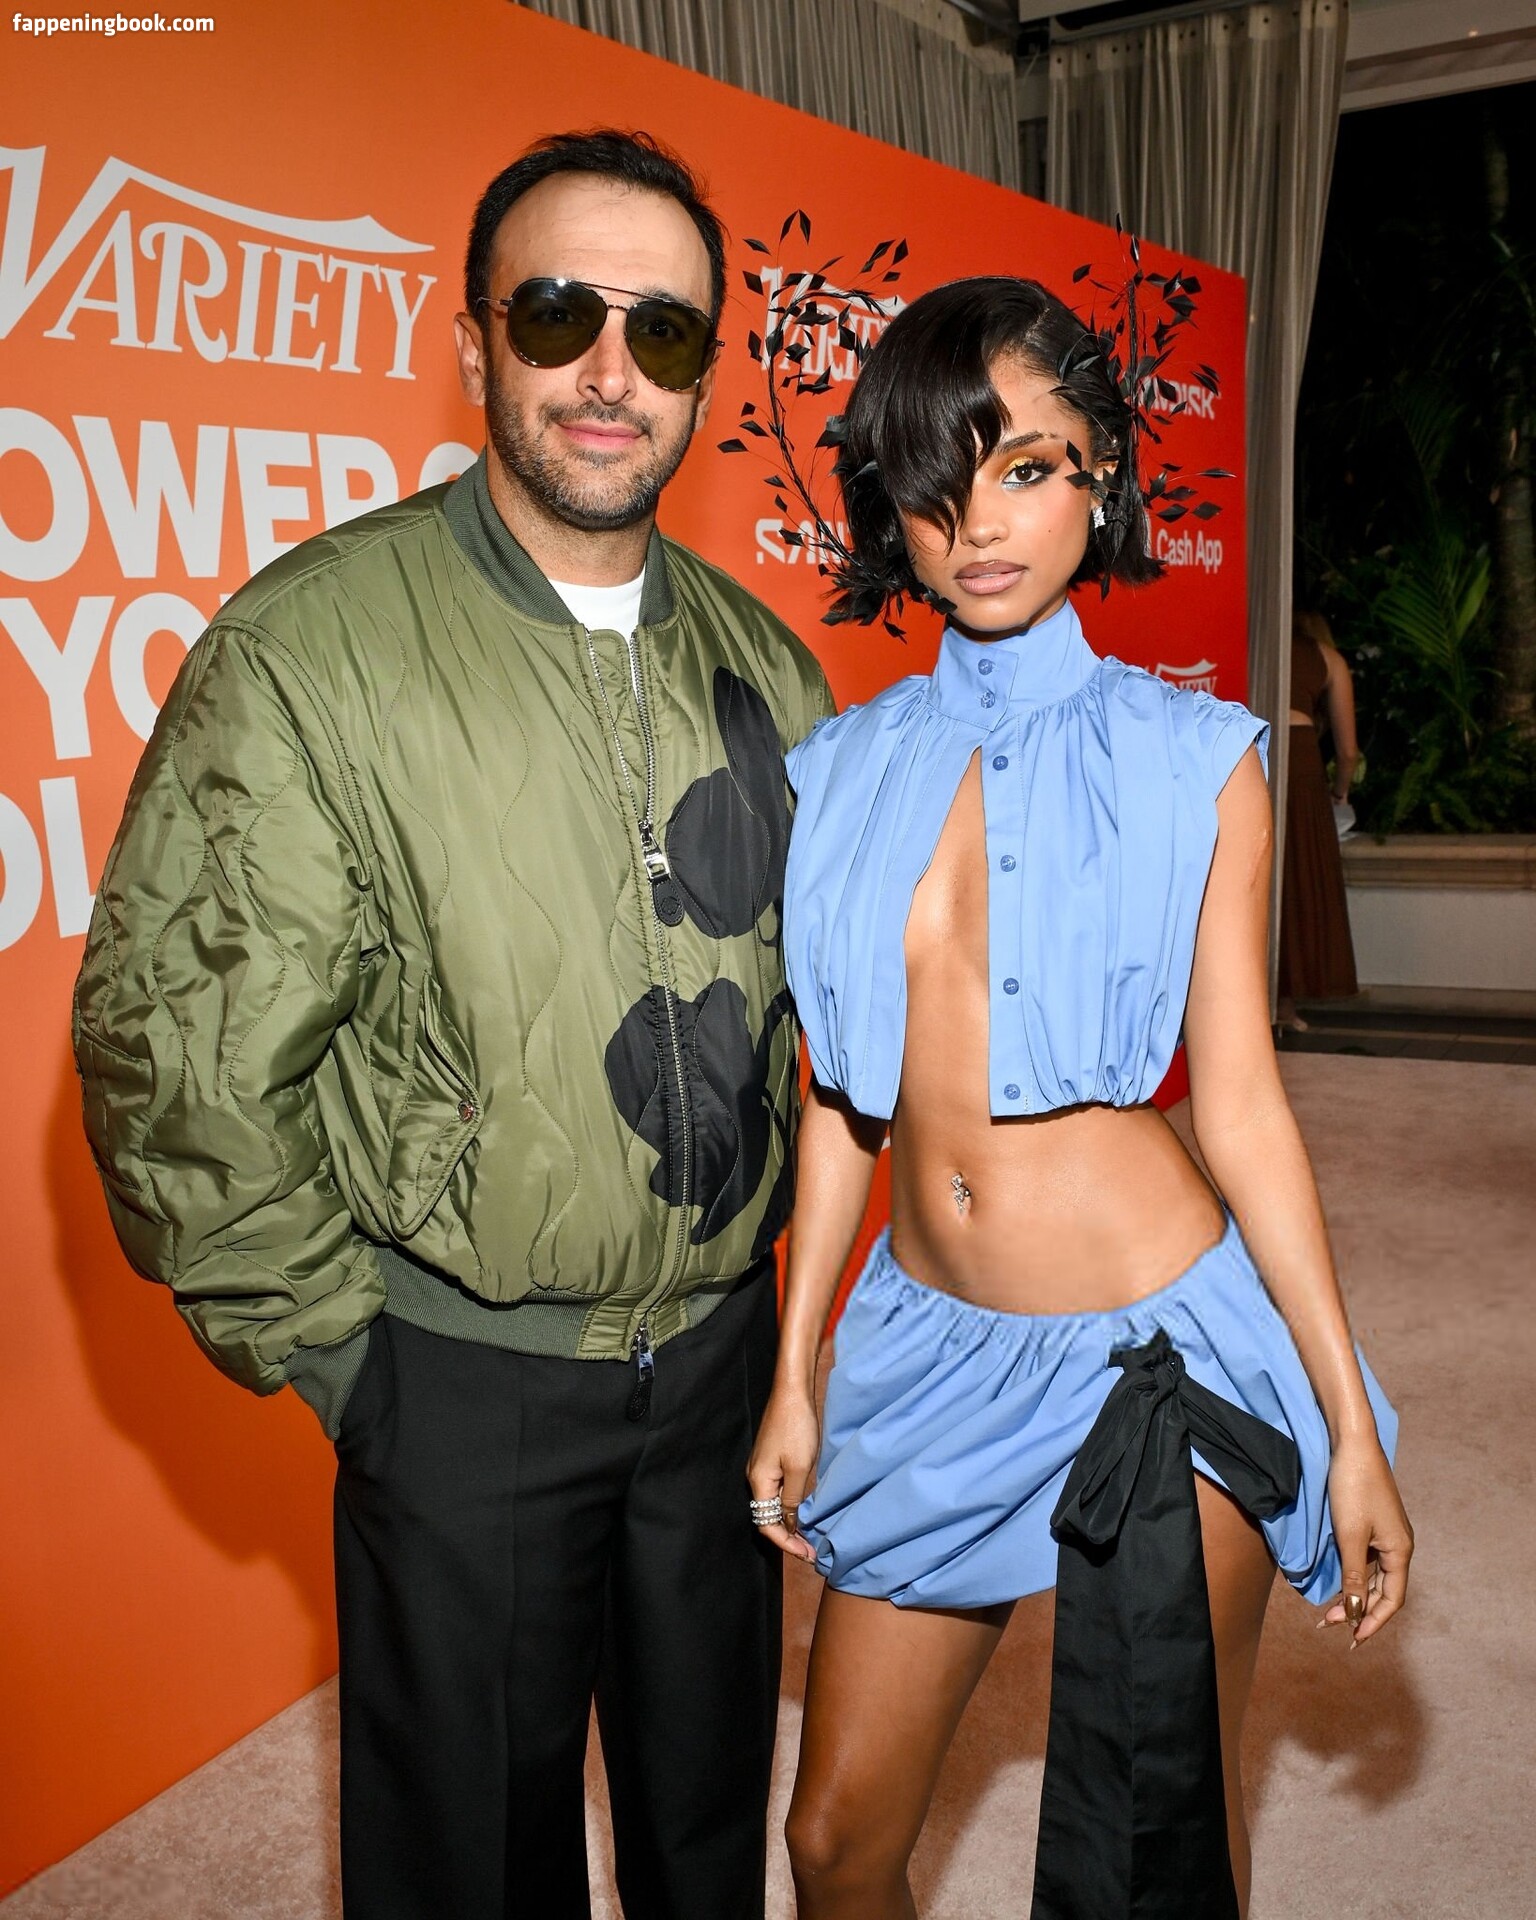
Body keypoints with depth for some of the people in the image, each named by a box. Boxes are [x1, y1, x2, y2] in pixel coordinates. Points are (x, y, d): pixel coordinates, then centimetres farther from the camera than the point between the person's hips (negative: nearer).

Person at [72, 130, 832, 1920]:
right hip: (465, 1375, -4)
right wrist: (335, 1345, -9)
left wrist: (778, 1256, 10)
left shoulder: (760, 661, 2)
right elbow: (172, 1053, -14)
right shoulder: (313, 646, -15)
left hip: (723, 1348, 5)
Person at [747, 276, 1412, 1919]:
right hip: (926, 1350, 3)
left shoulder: (1192, 759, -5)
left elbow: (1239, 1103, -3)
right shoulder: (846, 768, 2)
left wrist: (1349, 1426, -3)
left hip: (1157, 1353, -2)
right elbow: (847, 1093, 6)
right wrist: (792, 1375, 7)